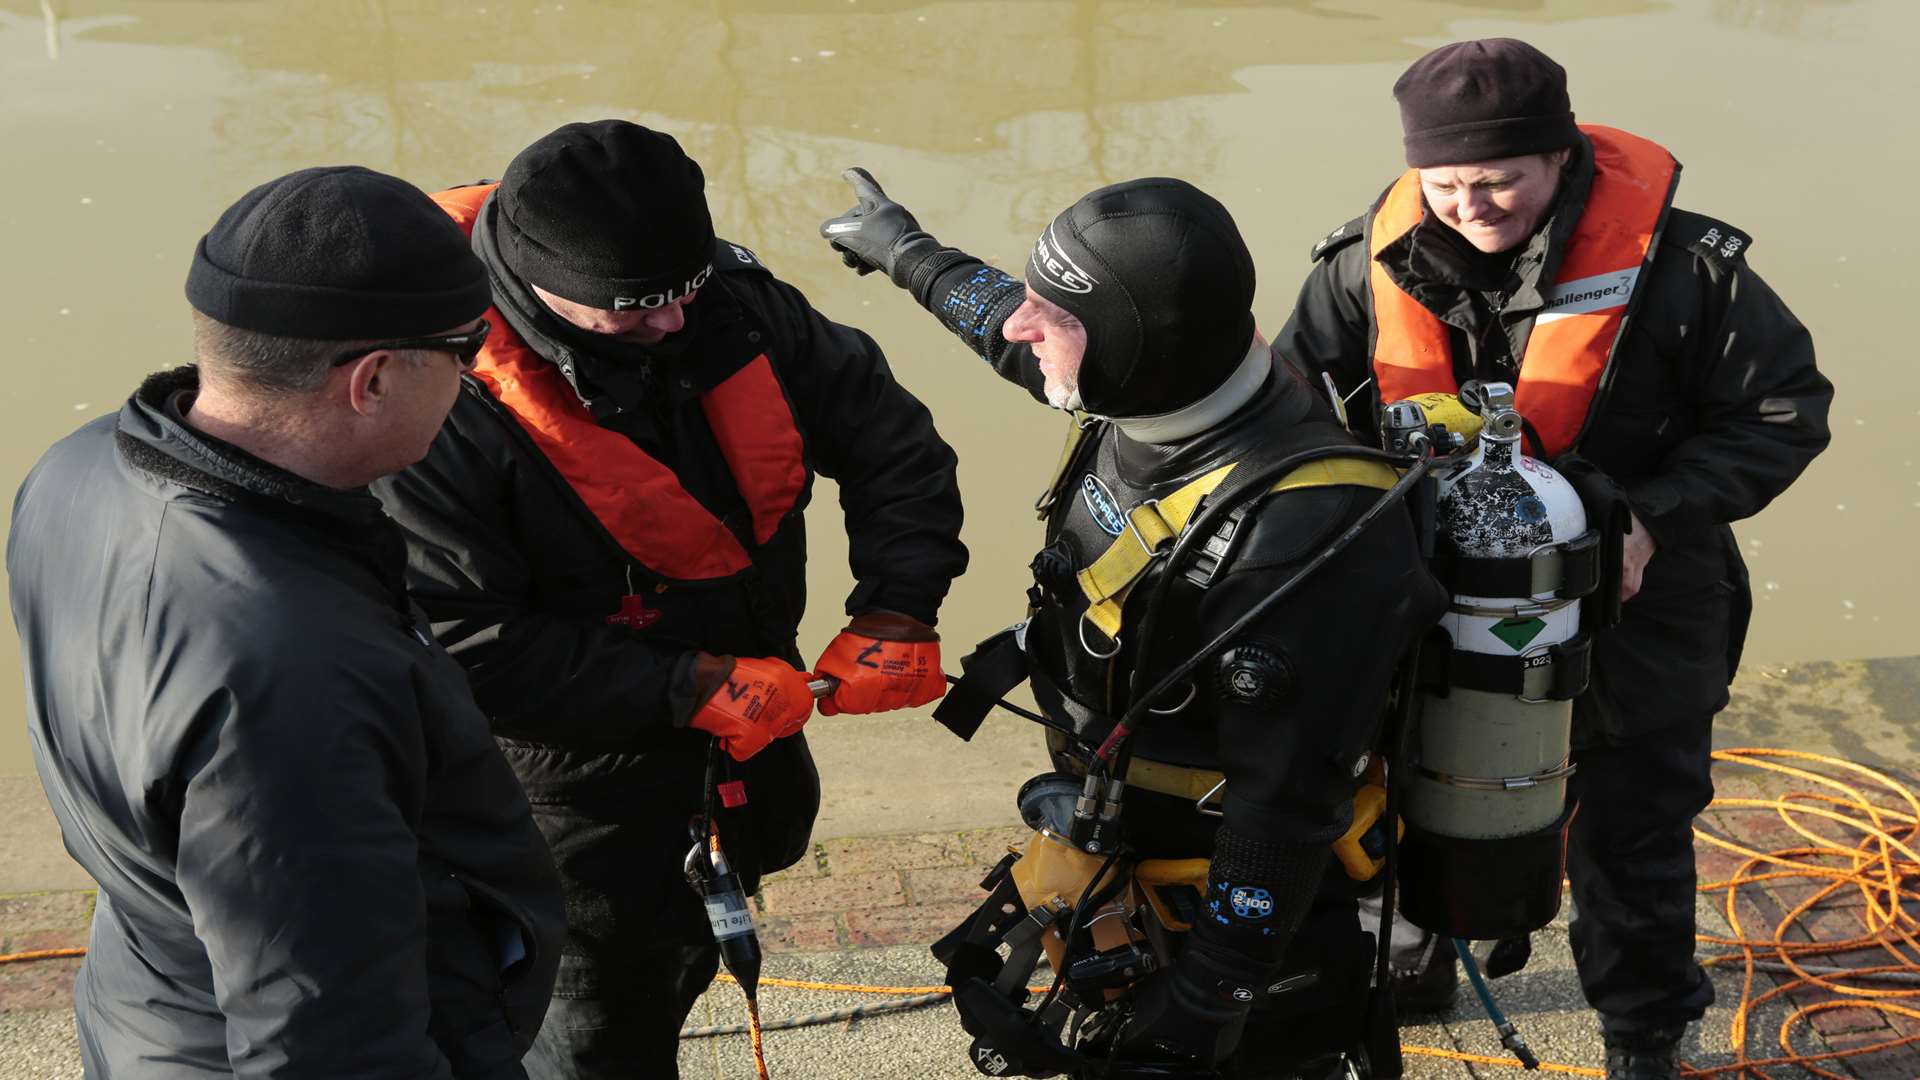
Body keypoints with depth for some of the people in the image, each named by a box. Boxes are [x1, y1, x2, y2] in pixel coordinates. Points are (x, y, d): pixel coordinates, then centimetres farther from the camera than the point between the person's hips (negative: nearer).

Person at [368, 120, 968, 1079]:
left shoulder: (726, 299, -14)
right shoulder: (446, 412, -32)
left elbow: (884, 432, -2)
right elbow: (465, 652, -31)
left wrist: (895, 612, -13)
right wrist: (691, 687, -31)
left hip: (750, 713, 6)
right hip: (583, 775, -6)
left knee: (686, 956, 30)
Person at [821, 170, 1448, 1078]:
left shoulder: (1303, 529, -36)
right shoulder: (1155, 394, -11)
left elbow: (1287, 799, -30)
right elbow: (1019, 340, 13)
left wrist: (1205, 1001, -24)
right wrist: (908, 253, 29)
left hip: (1230, 902, -8)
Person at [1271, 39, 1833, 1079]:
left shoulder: (1677, 263, -21)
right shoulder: (1375, 262, -13)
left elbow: (1782, 412, -11)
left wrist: (1656, 516, -23)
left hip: (1628, 609, -3)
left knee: (1633, 832, 15)